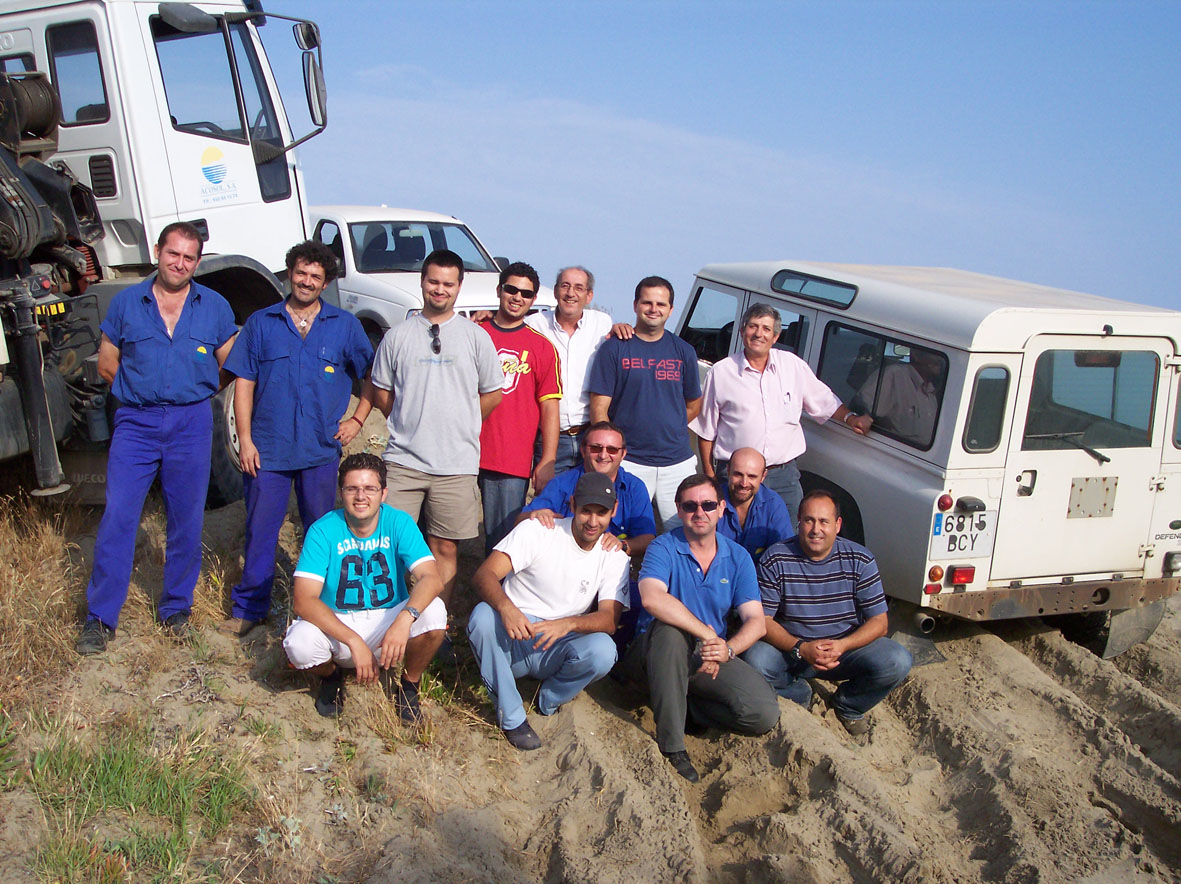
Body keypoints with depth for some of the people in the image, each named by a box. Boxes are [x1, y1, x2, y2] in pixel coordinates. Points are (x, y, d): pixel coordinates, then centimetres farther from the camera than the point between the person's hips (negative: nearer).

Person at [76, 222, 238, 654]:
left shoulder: (215, 307, 6)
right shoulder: (126, 303, 6)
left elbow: (228, 366, 13)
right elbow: (106, 364, 11)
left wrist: (190, 391, 10)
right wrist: (142, 391, 7)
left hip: (191, 423, 0)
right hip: (136, 422, 0)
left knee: (186, 521, 6)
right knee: (117, 517, -4)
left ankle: (176, 608, 22)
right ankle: (99, 617, 5)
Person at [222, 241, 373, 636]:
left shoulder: (344, 325, 6)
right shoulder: (261, 322, 6)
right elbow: (244, 383, 4)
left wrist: (358, 418, 4)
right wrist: (245, 439, -3)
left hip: (321, 448, 0)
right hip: (267, 448, 0)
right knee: (260, 528, 5)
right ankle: (248, 607, 19)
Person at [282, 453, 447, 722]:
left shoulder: (399, 523, -12)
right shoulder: (323, 531, -15)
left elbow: (431, 578, -24)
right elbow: (304, 600, -24)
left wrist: (405, 618, -44)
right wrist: (354, 641, -35)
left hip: (388, 620, 1)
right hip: (336, 624, 0)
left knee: (434, 612, -29)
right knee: (299, 644, -32)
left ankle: (409, 685, 1)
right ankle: (331, 676, 7)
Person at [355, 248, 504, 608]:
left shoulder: (476, 336, 5)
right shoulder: (397, 335, 7)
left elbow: (492, 393, 9)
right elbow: (380, 389, 14)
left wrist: (458, 426, 6)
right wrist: (409, 424, 8)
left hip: (456, 463, -1)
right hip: (402, 460, 1)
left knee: (445, 548, 5)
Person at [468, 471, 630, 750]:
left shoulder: (615, 557, 1)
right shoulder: (536, 531, -8)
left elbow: (610, 618, -12)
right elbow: (484, 574, -20)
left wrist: (568, 624, -34)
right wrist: (506, 608, -42)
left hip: (557, 651, 1)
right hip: (512, 639, -1)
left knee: (603, 651, -30)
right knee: (483, 615, -33)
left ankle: (548, 701, 0)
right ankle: (511, 716, -16)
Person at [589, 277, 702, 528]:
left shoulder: (683, 351, 10)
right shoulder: (614, 349, 0)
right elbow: (599, 408, -4)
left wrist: (670, 430, 7)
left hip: (679, 462, 3)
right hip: (629, 463, -2)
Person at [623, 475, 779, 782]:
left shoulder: (737, 557, 3)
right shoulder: (664, 548, -10)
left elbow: (756, 621, -4)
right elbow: (651, 598, -31)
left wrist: (728, 649, -24)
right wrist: (706, 633, -31)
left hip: (712, 657, 3)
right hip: (659, 652, -3)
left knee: (765, 713, -19)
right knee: (669, 629, -39)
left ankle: (683, 704, 4)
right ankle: (671, 746, -27)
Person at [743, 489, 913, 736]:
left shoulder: (860, 560, -7)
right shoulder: (775, 560, -11)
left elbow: (878, 622, -7)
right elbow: (763, 620, -12)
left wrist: (842, 645, -26)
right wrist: (801, 648, -28)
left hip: (847, 647, 1)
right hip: (791, 648, -1)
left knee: (897, 662, -24)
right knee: (754, 661, -31)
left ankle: (849, 706, 8)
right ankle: (798, 694, 5)